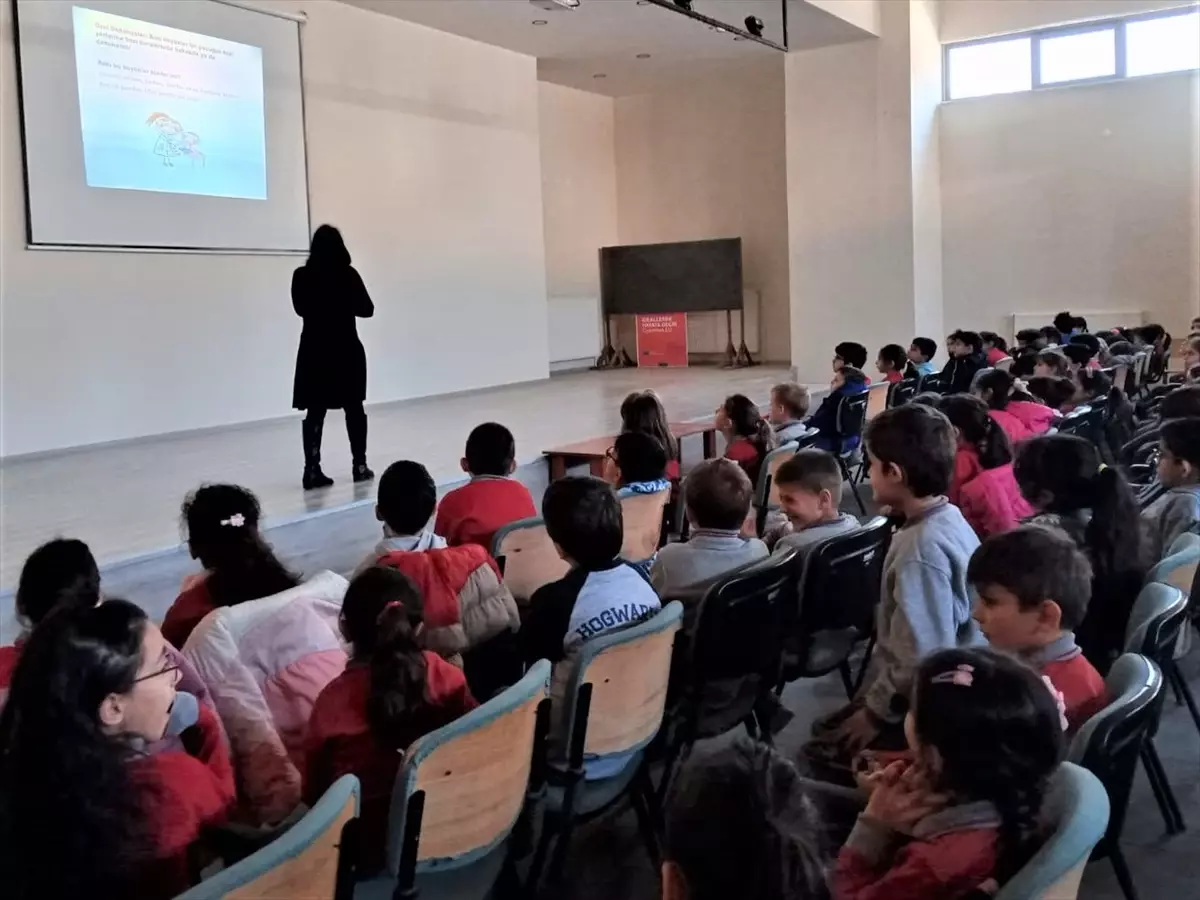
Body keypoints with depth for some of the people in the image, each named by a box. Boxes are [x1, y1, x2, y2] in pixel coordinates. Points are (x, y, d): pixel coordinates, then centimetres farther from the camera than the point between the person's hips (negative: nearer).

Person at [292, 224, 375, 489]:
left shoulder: (302, 276, -4)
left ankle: (312, 470, -2)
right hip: (346, 350, -1)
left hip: (314, 351, 2)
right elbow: (367, 309, -1)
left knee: (315, 412, 4)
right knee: (354, 408, 12)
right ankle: (359, 466, 17)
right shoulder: (348, 275, -11)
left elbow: (301, 309, 11)